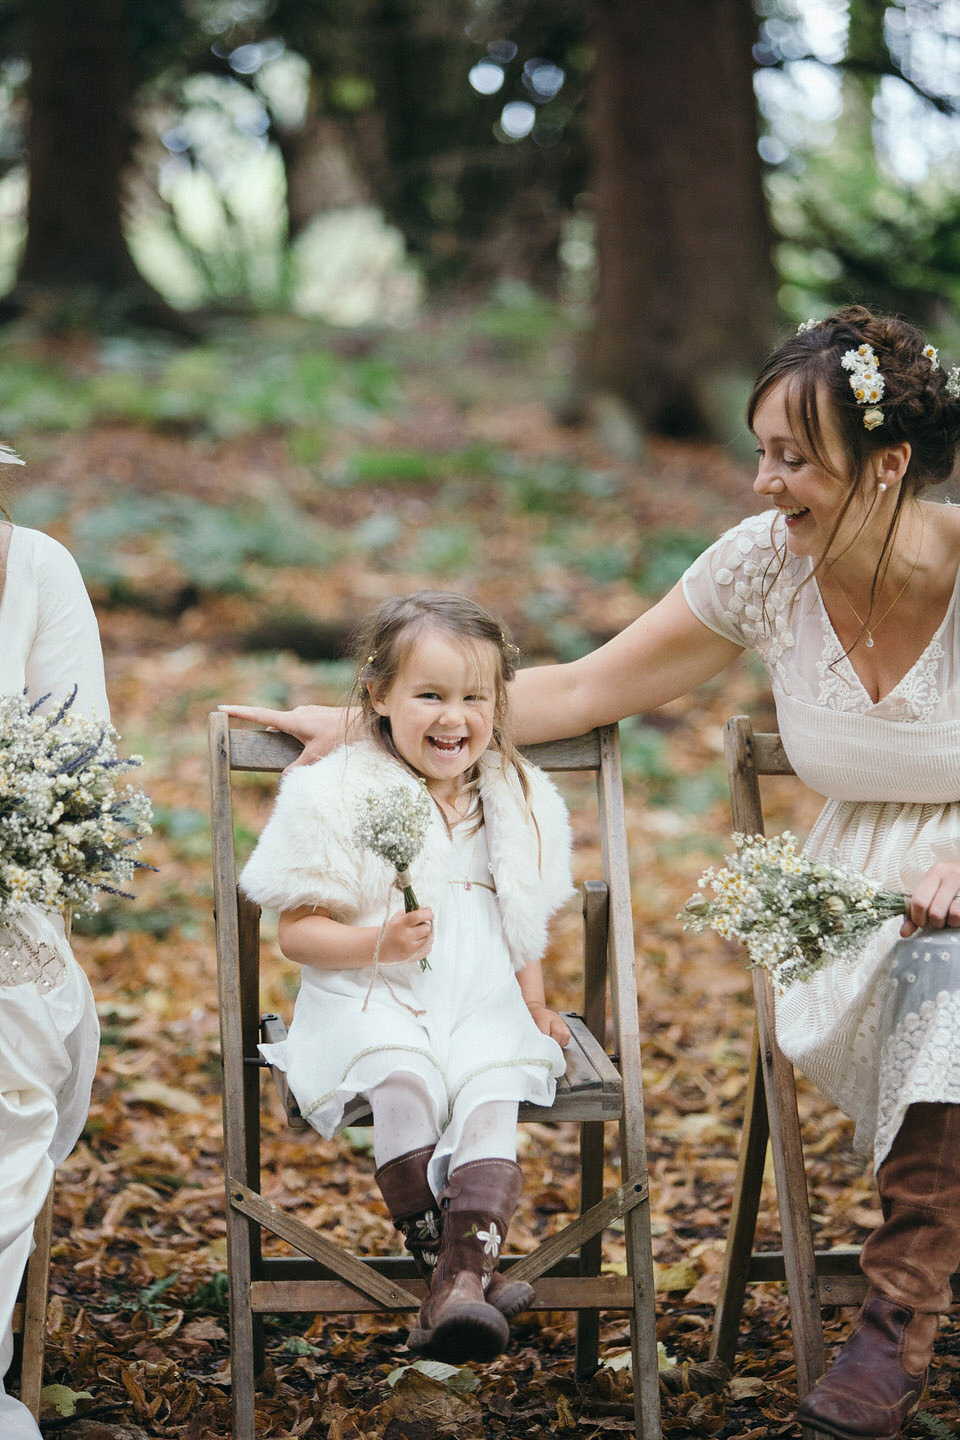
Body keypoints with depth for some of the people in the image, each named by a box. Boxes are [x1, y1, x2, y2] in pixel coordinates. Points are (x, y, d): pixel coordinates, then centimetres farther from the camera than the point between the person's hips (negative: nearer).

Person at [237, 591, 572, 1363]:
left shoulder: (517, 802, 13)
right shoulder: (337, 796, -2)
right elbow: (297, 932, -2)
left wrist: (535, 1005, 9)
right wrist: (378, 942, -19)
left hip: (481, 1008, 3)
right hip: (371, 1005, -3)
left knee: (492, 1089, -28)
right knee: (405, 1077, -34)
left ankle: (461, 1277, -38)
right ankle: (446, 1259, -27)